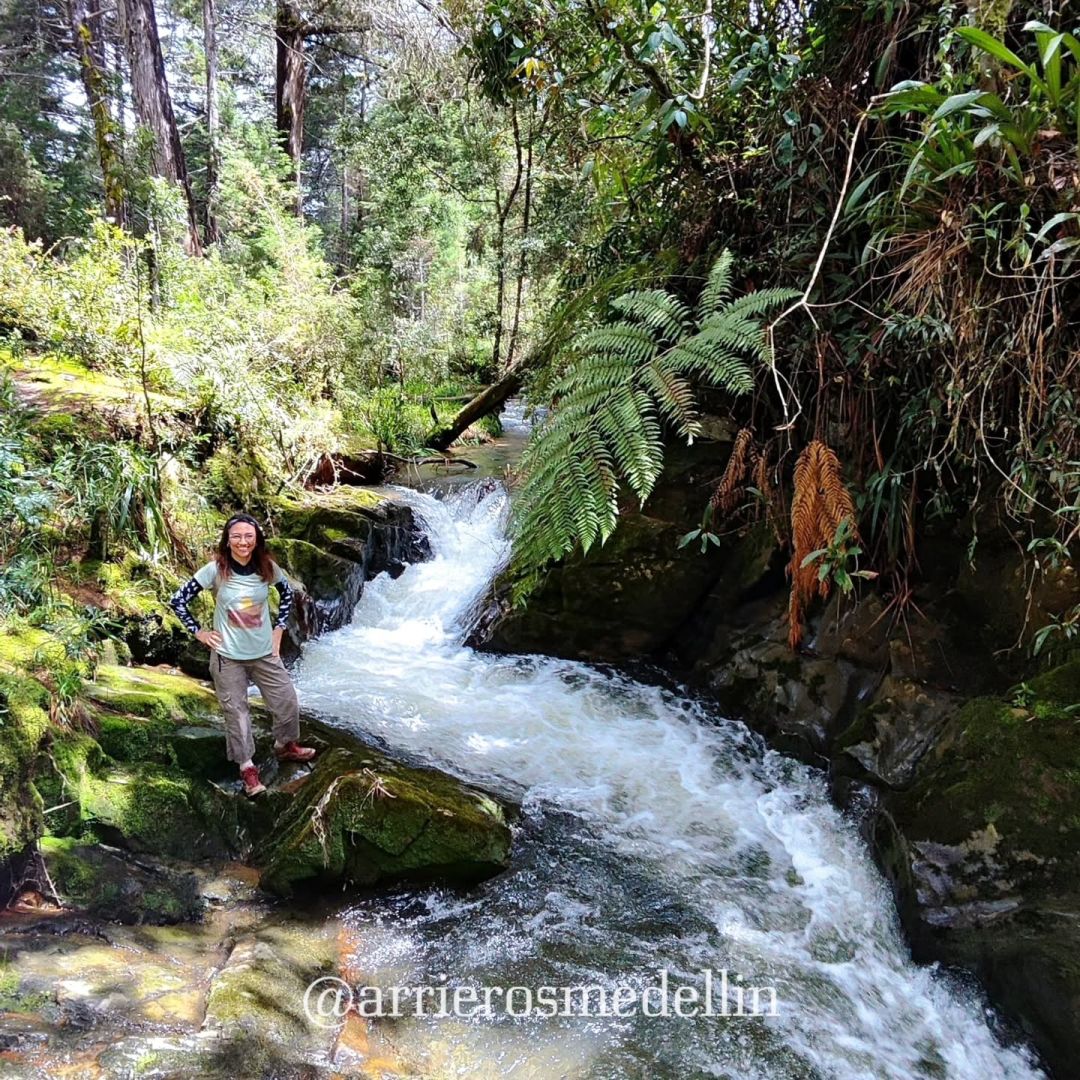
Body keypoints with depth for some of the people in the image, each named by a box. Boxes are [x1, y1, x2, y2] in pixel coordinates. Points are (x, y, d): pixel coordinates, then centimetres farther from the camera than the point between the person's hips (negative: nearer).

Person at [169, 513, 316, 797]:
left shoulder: (267, 567, -8)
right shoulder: (215, 569, -15)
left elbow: (288, 594, 11)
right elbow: (177, 600, -8)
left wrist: (279, 628, 5)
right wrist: (198, 632, -7)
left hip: (265, 653, 3)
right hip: (228, 657, -3)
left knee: (288, 704, 12)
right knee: (236, 713, 8)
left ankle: (285, 746, 39)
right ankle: (247, 767, 24)